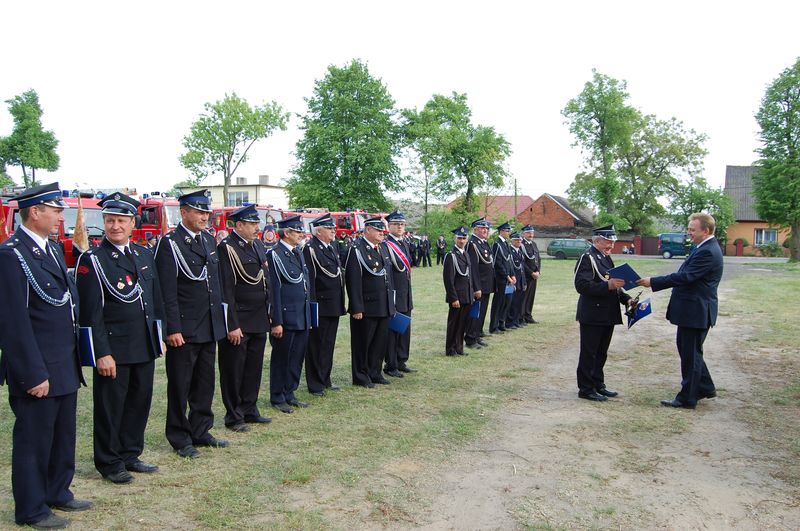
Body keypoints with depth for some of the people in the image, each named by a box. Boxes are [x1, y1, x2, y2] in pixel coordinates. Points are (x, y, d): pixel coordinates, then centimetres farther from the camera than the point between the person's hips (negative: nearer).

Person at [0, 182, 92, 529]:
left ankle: (57, 493, 36)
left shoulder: (53, 250, 11)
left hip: (64, 366, 9)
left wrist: (74, 357, 14)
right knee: (33, 439, 6)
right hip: (37, 368, -8)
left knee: (63, 434, 19)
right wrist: (34, 374, -20)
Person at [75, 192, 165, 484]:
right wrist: (102, 353, -16)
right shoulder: (92, 260, -10)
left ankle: (130, 454, 31)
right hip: (113, 348, -6)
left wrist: (159, 337, 13)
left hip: (145, 347, 6)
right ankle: (109, 463, 22)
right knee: (110, 406, 6)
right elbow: (91, 313, -13)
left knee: (140, 401, 15)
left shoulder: (145, 255, 9)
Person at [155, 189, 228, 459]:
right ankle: (180, 438, 19)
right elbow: (167, 292, -15)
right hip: (184, 329, -7)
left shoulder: (209, 240, 11)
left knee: (205, 384, 15)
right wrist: (173, 329, -18)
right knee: (180, 386, 6)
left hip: (210, 327, 7)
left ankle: (200, 431, 28)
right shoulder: (169, 244, -11)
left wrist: (221, 320, 13)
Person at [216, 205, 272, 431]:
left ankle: (250, 410, 28)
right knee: (233, 370, 4)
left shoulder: (258, 246, 12)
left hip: (258, 321, 8)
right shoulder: (227, 248, -13)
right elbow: (226, 289, -17)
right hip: (238, 321, -8)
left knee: (254, 368, 15)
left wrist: (268, 313, 14)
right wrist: (232, 325, -19)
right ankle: (234, 417, 15)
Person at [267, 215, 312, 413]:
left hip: (302, 317, 8)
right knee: (281, 358, 5)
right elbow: (274, 290, -15)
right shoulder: (275, 254, -12)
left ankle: (289, 394, 27)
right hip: (286, 317, -8)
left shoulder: (298, 253, 12)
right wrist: (276, 322, -17)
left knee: (297, 357, 14)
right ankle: (277, 398, 18)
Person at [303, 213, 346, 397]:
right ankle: (315, 384, 11)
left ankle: (325, 379, 27)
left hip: (334, 305, 8)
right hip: (320, 306, -8)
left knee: (329, 344, 16)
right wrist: (312, 304, -19)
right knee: (316, 345, 2)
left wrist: (341, 302, 17)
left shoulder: (334, 246, 13)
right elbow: (309, 279, -17)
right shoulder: (310, 249, -13)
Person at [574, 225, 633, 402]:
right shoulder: (587, 258, -12)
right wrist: (608, 285, -28)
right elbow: (582, 285, -22)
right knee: (589, 354, 0)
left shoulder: (606, 258, 16)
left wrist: (626, 298, 7)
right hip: (592, 316, -9)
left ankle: (598, 385, 27)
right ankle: (586, 389, 9)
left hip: (607, 315, 9)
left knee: (601, 353, 17)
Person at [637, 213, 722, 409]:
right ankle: (705, 387, 33)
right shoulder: (705, 248, 12)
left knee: (690, 354, 0)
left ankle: (687, 399, 12)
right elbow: (686, 276, 16)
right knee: (689, 351, 20)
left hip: (696, 312, -10)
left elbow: (684, 277, -25)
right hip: (692, 310, 10)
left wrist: (653, 282, -21)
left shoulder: (708, 252, -21)